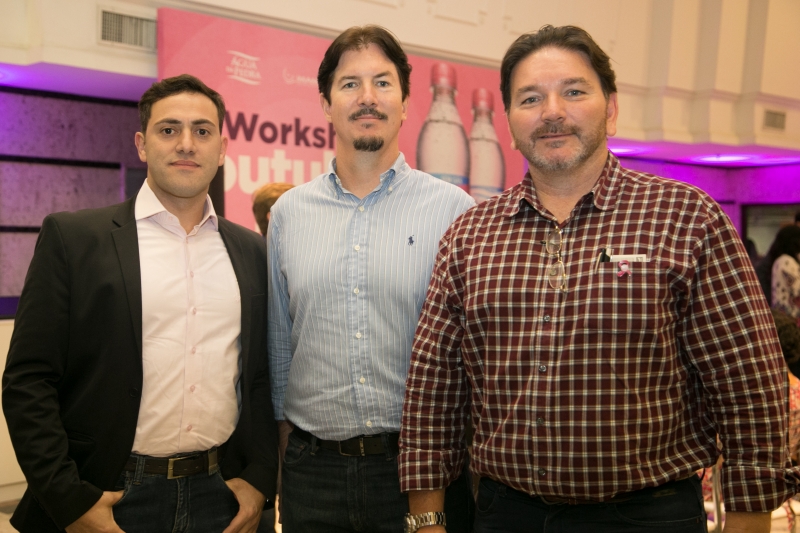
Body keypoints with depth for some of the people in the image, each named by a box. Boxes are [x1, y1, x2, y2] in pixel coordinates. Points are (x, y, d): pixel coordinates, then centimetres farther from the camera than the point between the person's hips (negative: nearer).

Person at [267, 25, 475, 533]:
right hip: (313, 468, 2)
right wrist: (284, 426, 12)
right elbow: (278, 343, 11)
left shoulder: (454, 210, -4)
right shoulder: (288, 212, 5)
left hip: (420, 463, -2)